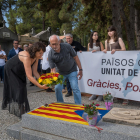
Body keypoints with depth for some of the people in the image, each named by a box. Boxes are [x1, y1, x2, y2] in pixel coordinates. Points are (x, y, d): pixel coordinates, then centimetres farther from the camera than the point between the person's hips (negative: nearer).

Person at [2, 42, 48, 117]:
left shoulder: (35, 57, -16)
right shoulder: (27, 57, -41)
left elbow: (35, 72, -14)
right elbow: (29, 76, -43)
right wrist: (40, 86, -45)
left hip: (19, 72, 8)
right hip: (10, 70, -8)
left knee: (22, 88, 10)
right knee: (17, 89, -6)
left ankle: (22, 108, 23)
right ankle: (18, 111, 6)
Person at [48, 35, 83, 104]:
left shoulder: (67, 46, -22)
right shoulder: (50, 55, -21)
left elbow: (75, 57, -12)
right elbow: (53, 69, -21)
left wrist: (80, 70, -11)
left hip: (72, 70, -1)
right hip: (60, 72, 2)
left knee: (75, 88, -9)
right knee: (57, 88, -2)